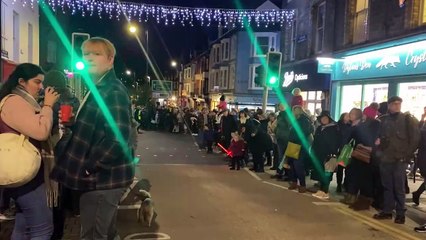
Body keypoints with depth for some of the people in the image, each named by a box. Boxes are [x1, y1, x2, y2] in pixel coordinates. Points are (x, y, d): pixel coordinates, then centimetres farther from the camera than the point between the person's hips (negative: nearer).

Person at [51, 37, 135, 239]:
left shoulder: (113, 92, -18)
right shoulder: (98, 90, 16)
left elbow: (118, 138, -27)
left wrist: (87, 167, -21)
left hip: (103, 178, -10)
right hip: (103, 177, 10)